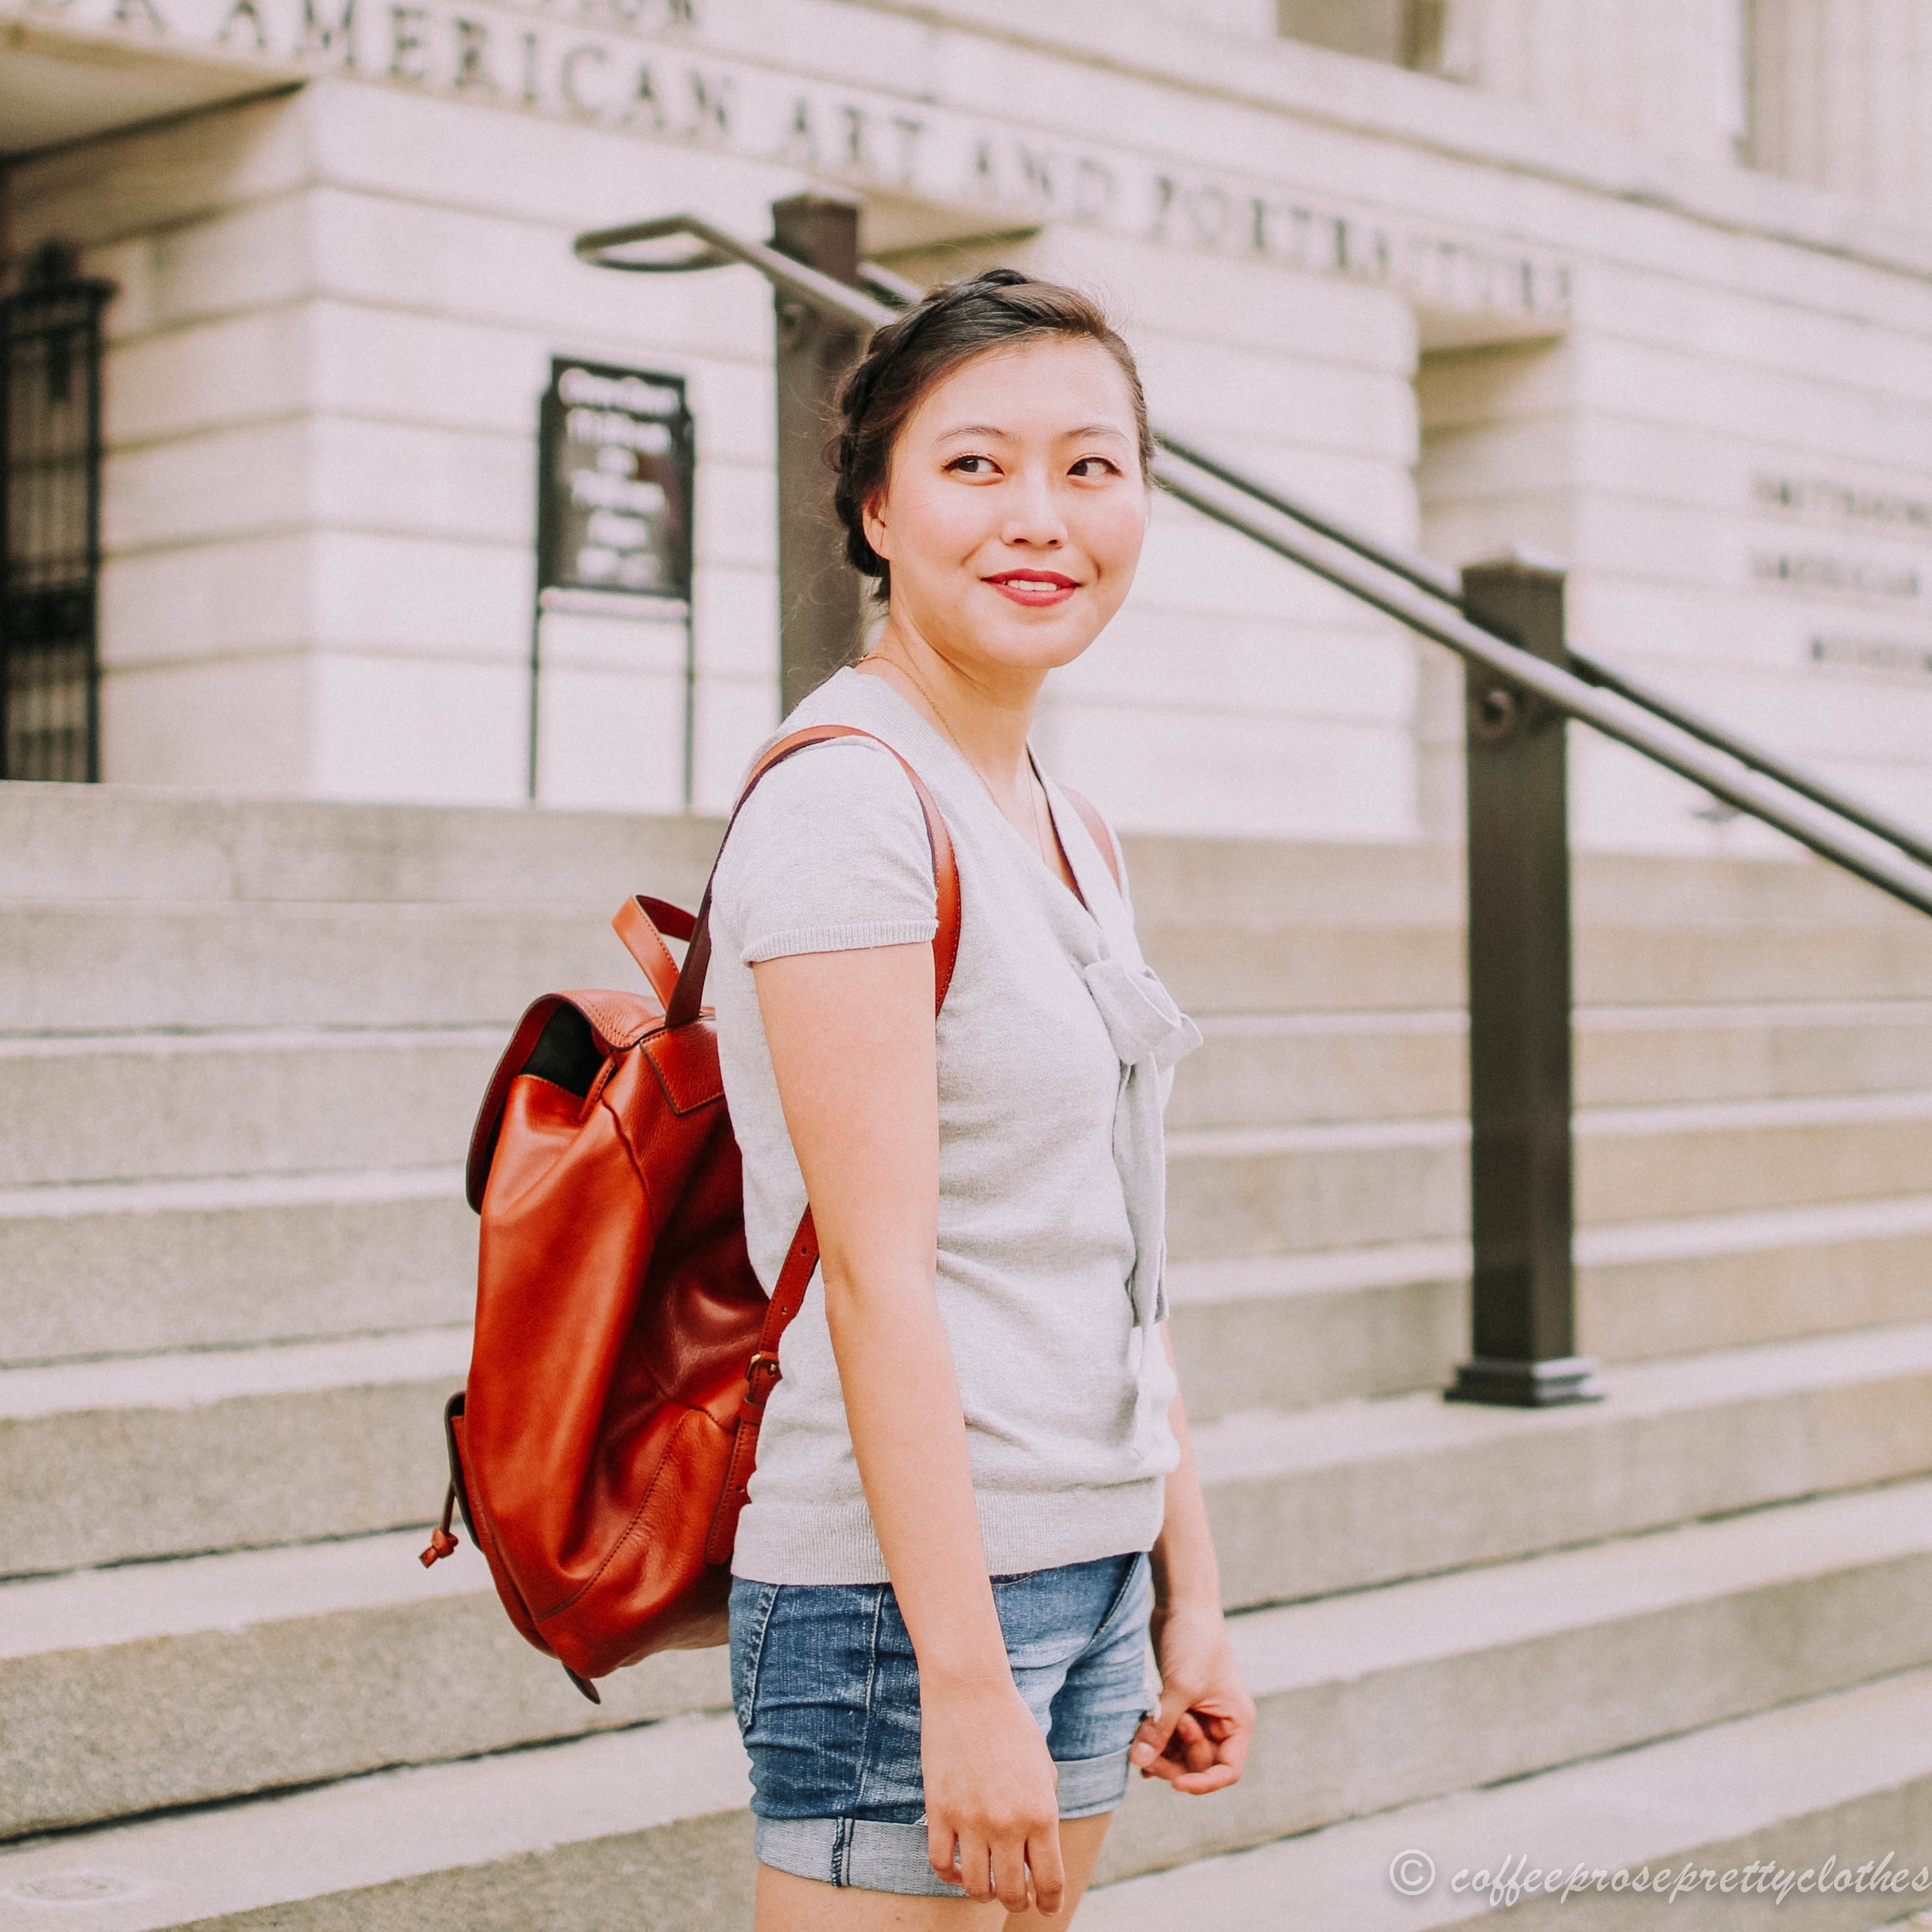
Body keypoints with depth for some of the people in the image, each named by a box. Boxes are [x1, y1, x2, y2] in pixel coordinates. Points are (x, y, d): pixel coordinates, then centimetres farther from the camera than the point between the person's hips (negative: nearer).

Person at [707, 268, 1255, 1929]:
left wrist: (1187, 1595, 15)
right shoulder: (848, 802, -14)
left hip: (1088, 1566, 8)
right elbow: (877, 1276, -19)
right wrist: (964, 1682, -20)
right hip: (903, 1584, -8)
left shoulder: (1066, 827, 12)